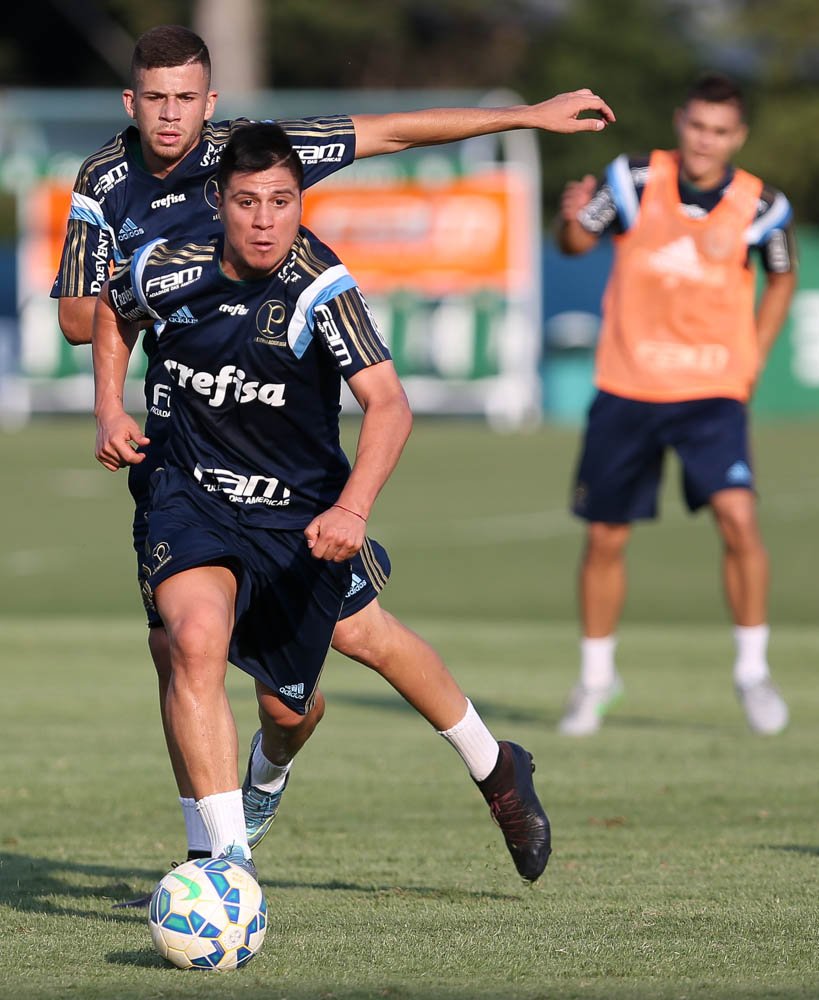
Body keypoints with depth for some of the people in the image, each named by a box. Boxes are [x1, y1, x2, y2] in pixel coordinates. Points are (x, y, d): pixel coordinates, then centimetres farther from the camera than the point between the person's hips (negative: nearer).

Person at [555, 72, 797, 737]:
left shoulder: (759, 206, -6)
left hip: (713, 390, -1)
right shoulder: (634, 181, -8)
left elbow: (782, 277, 12)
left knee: (738, 516, -20)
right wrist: (573, 221, -26)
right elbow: (576, 244, -3)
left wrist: (753, 363, 6)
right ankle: (596, 678, 27)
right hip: (627, 388, 1)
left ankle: (753, 671, -4)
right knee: (605, 538, 6)